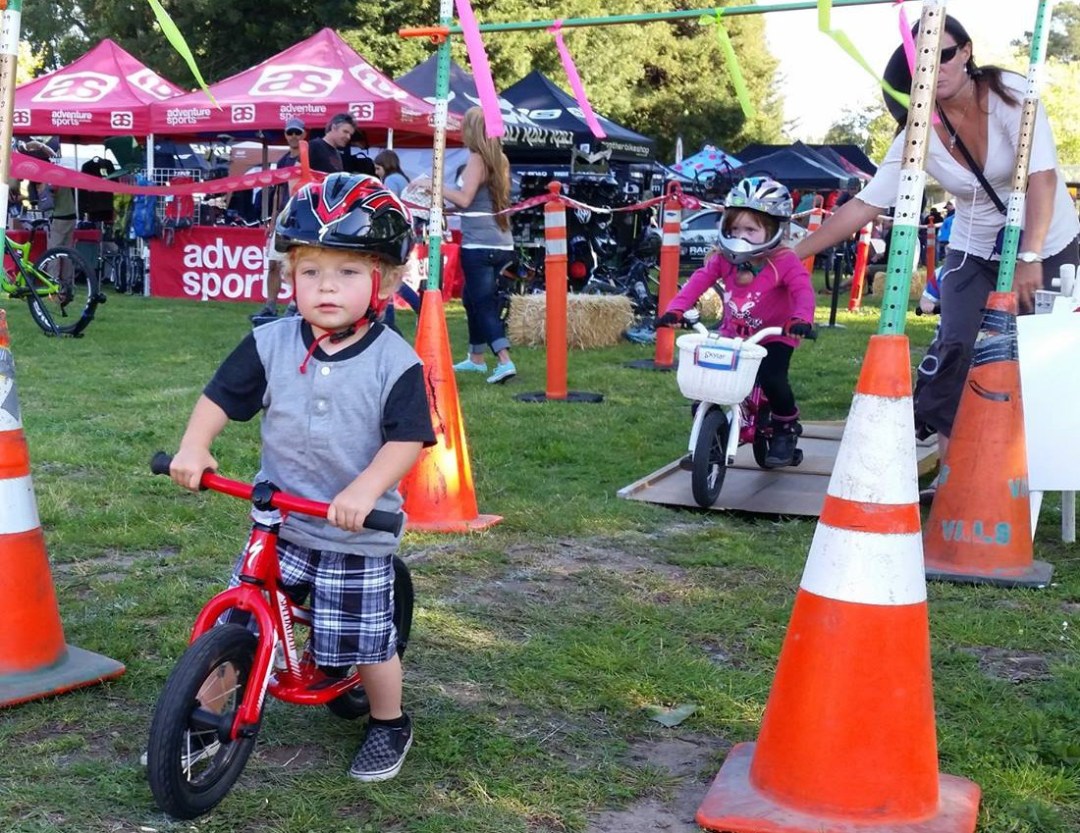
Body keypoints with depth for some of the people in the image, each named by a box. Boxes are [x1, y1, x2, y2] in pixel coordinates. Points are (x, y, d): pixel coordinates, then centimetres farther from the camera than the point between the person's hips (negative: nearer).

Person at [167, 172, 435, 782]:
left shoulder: (395, 361, -13)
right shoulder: (270, 344, -4)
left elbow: (408, 438, -18)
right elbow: (221, 395, 4)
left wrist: (366, 488, -33)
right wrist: (195, 446, -13)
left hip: (359, 533, -3)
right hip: (278, 521, 3)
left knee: (366, 644, 7)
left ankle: (390, 724, 34)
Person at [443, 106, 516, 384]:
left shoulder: (476, 159, -9)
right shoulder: (499, 160, 14)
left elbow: (465, 199, -18)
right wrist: (447, 206, 21)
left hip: (478, 244, -8)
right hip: (501, 243, 8)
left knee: (484, 303, -7)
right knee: (472, 297, 21)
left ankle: (505, 362, -17)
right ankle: (476, 358, 29)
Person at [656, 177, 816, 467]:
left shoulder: (784, 262, -19)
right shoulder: (723, 259, -7)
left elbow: (803, 290, -30)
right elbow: (699, 281, -15)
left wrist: (801, 318, -51)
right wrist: (675, 310, -30)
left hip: (773, 336, -4)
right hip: (732, 335, 4)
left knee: (772, 379, -25)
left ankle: (786, 427, 6)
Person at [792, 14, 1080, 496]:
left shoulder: (1010, 95, -20)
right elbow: (865, 205, -13)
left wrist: (1029, 257, -36)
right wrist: (796, 250, -18)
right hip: (975, 252, 2)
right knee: (954, 348, -14)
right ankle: (949, 471, -5)